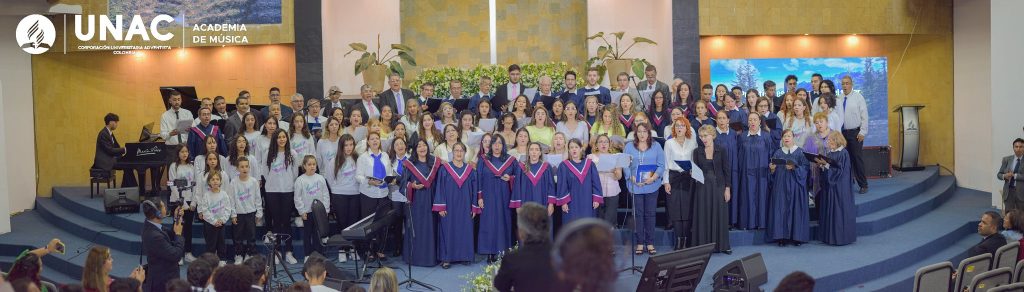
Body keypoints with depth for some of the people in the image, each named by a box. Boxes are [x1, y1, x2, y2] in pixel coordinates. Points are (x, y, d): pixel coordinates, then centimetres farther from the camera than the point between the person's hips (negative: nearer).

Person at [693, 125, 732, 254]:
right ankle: (703, 245, 7)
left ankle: (722, 245, 11)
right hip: (702, 187, 1)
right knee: (703, 216, 1)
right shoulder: (697, 151, 4)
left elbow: (726, 170, -1)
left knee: (720, 215, 3)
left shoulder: (721, 150, -1)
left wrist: (727, 188, -5)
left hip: (718, 186, -1)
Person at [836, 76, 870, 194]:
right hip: (842, 133, 3)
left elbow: (864, 116, -3)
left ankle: (863, 185, 7)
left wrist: (862, 132, -8)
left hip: (855, 133, -3)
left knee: (858, 159, -1)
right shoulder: (838, 99, 4)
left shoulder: (858, 97, -3)